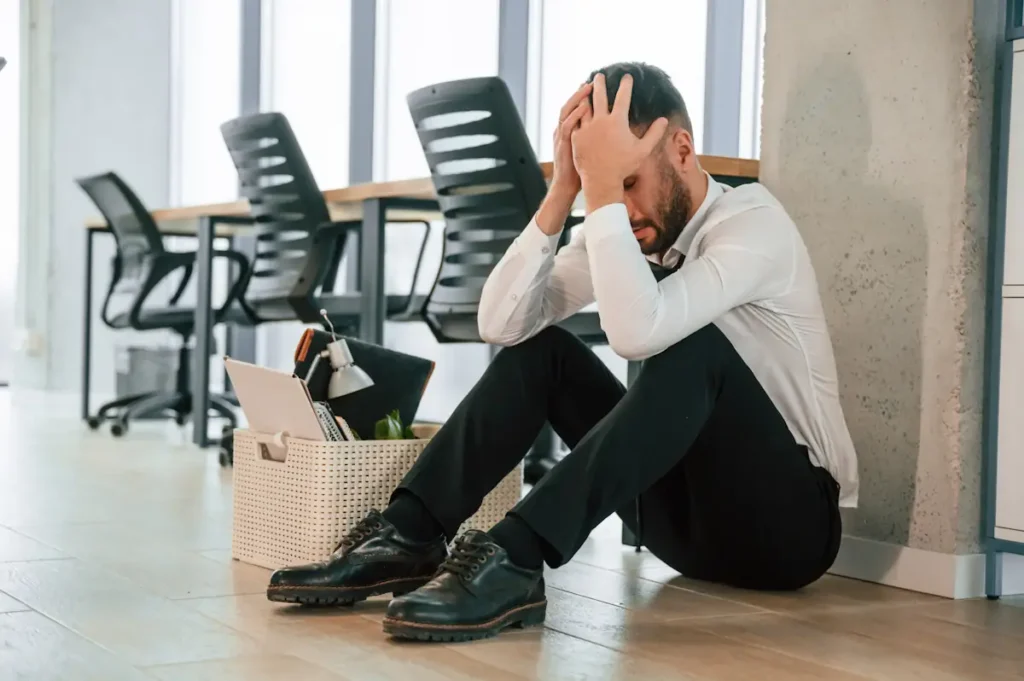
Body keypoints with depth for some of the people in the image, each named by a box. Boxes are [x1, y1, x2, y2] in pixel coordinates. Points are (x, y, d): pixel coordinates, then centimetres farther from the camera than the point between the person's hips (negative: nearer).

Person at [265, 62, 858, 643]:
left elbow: (637, 332, -37)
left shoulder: (755, 223, -18)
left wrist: (604, 187, -30)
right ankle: (409, 535, -16)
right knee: (537, 349, -5)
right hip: (688, 510, 6)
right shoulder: (629, 228, 2)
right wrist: (565, 189, -17)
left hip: (787, 521, -6)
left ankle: (516, 558, -40)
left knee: (693, 345, -33)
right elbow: (503, 323, -10)